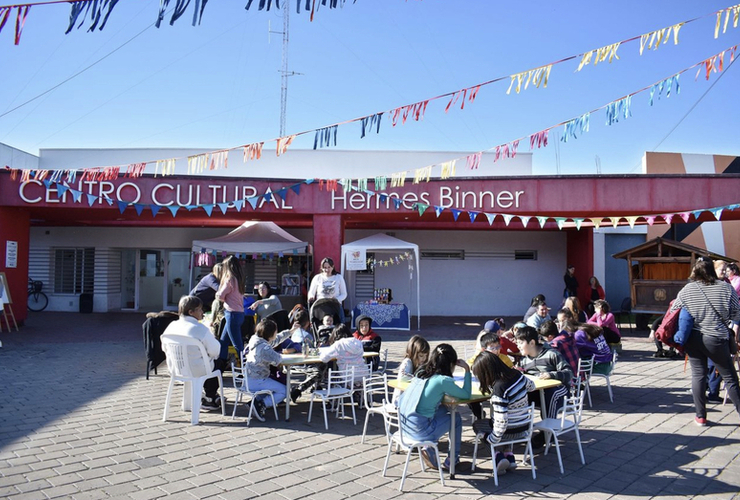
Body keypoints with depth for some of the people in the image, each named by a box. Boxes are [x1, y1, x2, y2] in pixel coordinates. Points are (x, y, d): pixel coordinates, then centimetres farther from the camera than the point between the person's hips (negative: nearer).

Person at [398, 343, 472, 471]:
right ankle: (452, 460, 30)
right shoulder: (443, 381, -13)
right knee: (456, 418, 17)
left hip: (403, 422, 7)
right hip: (419, 429, -7)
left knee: (444, 410, 25)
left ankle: (429, 448, 23)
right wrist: (467, 370, 3)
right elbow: (466, 395, -2)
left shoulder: (422, 372, 7)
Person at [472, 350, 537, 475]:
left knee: (477, 424, 21)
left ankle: (498, 456, 6)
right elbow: (531, 386, 13)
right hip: (523, 427, 7)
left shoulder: (499, 389, -32)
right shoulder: (517, 375, -10)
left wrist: (493, 440, -17)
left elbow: (501, 421, -31)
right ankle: (509, 455, 26)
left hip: (510, 432, -7)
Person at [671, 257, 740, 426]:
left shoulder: (687, 290, -2)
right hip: (716, 339, -2)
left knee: (698, 374, 9)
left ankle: (700, 416, 14)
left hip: (693, 339, 2)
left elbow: (673, 312, 3)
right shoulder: (726, 287, -4)